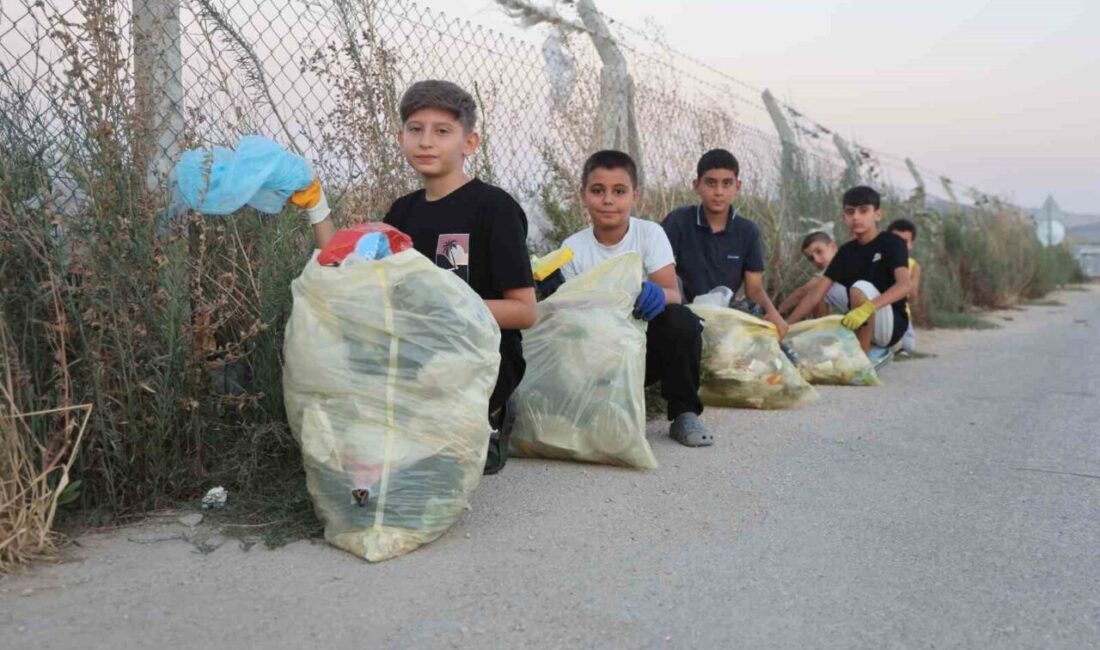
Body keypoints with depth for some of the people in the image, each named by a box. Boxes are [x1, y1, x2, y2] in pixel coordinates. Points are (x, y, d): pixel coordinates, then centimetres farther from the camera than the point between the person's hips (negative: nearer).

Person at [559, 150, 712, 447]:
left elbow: (673, 293, -19)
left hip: (648, 345, -1)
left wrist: (658, 295, -43)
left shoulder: (650, 234, -8)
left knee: (681, 320, -33)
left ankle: (684, 414, -13)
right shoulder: (573, 248, -3)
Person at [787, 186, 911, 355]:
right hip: (856, 323, 6)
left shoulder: (892, 242, -10)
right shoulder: (846, 251, 5)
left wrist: (867, 308, -44)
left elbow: (904, 285, -27)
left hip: (893, 324, -6)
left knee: (859, 289, -30)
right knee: (816, 282, 1)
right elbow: (816, 294, -3)